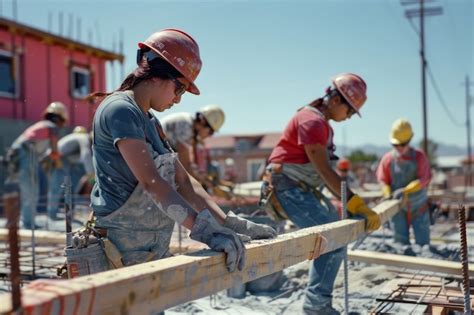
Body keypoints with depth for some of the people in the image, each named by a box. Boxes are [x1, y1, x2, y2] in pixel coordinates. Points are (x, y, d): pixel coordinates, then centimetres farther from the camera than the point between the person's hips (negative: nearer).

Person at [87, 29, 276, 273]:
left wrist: (230, 223, 3)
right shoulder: (120, 110, -13)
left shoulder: (150, 122, 16)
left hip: (155, 250, 9)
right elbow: (151, 181, -25)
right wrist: (204, 229, -32)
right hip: (123, 252, -9)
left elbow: (183, 181, 12)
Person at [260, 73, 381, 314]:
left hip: (303, 190, 11)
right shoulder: (312, 121, -17)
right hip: (287, 189, -11)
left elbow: (327, 172, 13)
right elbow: (325, 172, -24)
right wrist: (357, 205, -26)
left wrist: (352, 203, 6)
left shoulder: (323, 124, 16)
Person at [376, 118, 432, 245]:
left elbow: (423, 180, -17)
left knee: (423, 243, 5)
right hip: (398, 208, 1)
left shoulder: (419, 156, -8)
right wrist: (389, 195, -21)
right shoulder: (388, 158, -4)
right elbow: (383, 180, -2)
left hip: (419, 207, -1)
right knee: (401, 243, 6)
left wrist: (404, 191, -30)